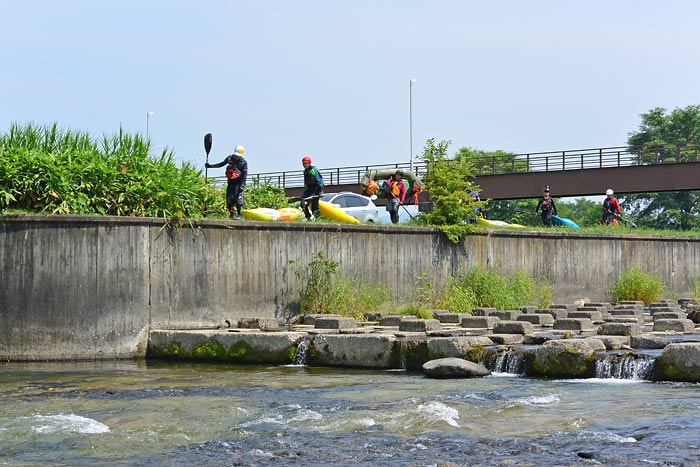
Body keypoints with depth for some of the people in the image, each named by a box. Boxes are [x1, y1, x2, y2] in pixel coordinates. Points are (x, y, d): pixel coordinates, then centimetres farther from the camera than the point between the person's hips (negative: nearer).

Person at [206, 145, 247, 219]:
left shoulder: (243, 162, -7)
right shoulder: (230, 158, 4)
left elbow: (245, 174, -9)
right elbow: (221, 164, 16)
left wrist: (242, 185, -17)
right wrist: (210, 166, 11)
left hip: (238, 182, -5)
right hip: (230, 182, 5)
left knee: (238, 198, -14)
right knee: (229, 198, 2)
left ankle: (239, 215, -7)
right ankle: (231, 214, 13)